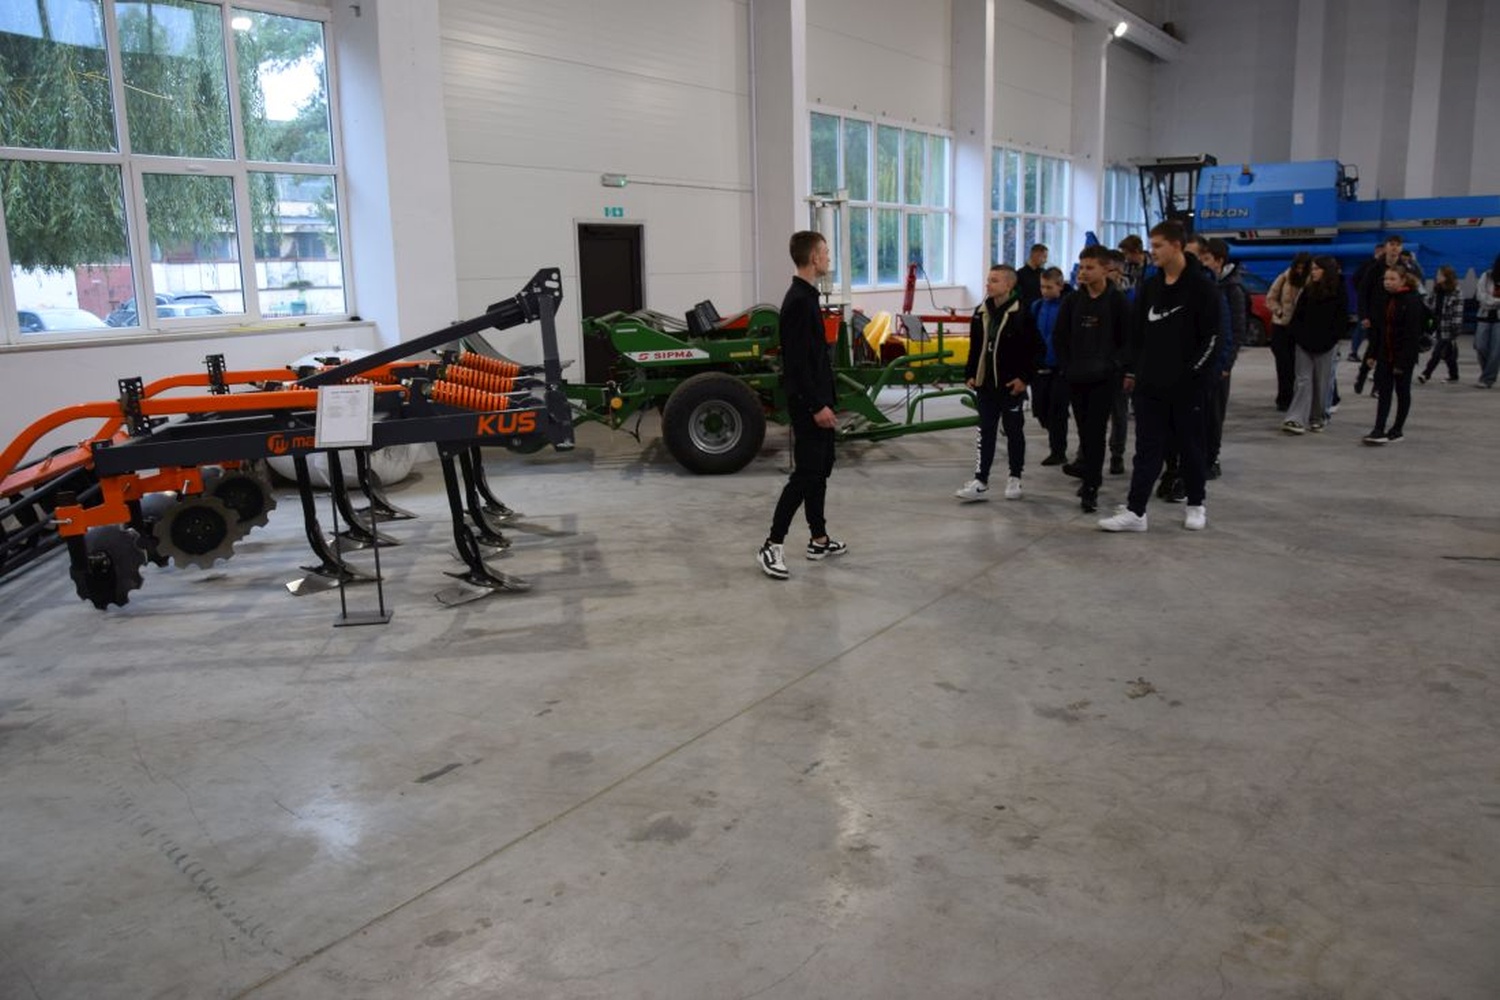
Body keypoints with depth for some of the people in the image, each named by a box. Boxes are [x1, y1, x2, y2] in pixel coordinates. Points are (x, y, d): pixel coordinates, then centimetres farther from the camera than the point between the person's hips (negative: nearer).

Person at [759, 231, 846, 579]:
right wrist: (816, 406, -24)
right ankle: (772, 545, -5)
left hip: (818, 400, 11)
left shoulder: (805, 298, 14)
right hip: (808, 404, -11)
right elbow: (797, 362, -24)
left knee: (821, 469, 14)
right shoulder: (799, 302, -19)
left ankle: (819, 540, 21)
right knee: (806, 473, -9)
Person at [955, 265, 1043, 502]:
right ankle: (980, 482, 6)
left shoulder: (1021, 314, -11)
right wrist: (970, 374, 6)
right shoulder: (981, 313, 6)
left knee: (1013, 430, 10)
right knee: (985, 431, 5)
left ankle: (1015, 478, 23)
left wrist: (1025, 377, -14)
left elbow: (1035, 348, -11)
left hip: (1012, 385, -5)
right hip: (985, 384, 5)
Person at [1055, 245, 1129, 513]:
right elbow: (1060, 337, 9)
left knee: (1095, 431, -8)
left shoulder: (1117, 301, -4)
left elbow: (1128, 340, -4)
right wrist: (1067, 366, -1)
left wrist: (1110, 364, -12)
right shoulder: (1072, 301, 6)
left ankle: (1090, 488, -7)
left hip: (1104, 378, -4)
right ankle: (1091, 476, 25)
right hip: (1075, 378, 4)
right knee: (1084, 431, 11)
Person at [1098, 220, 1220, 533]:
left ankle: (1197, 505, 25)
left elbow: (1211, 337, -9)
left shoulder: (1201, 286, -8)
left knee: (1190, 446, 9)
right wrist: (1131, 370, 10)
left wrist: (1191, 371, -13)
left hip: (1185, 385, -4)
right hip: (1149, 384, 4)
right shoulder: (1149, 287, 9)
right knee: (1147, 448, 4)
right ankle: (1135, 511, 3)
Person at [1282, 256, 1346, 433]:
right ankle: (1296, 419, -11)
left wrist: (1330, 339, -11)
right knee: (1302, 380, -4)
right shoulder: (1307, 290, 8)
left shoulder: (1339, 293, -2)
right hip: (1304, 341, 2)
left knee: (1321, 382, 7)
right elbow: (1298, 315, 9)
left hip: (1325, 345, -2)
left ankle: (1317, 417, 19)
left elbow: (1341, 320, -4)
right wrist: (1293, 333, -2)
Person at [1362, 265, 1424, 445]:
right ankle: (1379, 431, -1)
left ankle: (1397, 430, 15)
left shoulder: (1412, 301, -12)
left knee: (1402, 392, 7)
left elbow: (1412, 334, -17)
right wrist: (1372, 354, 6)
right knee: (1383, 392, 1)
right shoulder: (1385, 299, 8)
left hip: (1403, 356, -6)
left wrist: (1403, 361, -20)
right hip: (1385, 354, 6)